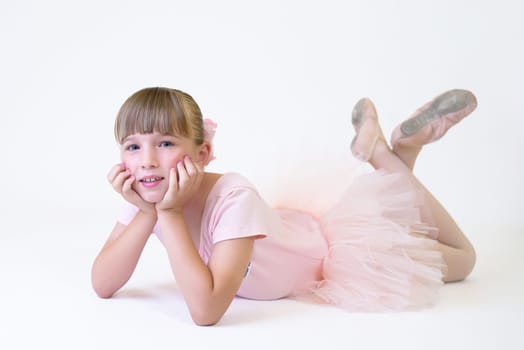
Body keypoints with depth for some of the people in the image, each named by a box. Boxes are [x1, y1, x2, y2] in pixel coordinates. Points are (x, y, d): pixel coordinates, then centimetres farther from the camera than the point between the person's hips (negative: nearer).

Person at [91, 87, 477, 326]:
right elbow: (102, 285, -22)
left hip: (336, 252, -6)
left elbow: (206, 308, -47)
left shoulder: (233, 196, -40)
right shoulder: (150, 194, -20)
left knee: (460, 258, 15)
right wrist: (147, 212, -34)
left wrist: (170, 213, -44)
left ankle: (387, 153, 15)